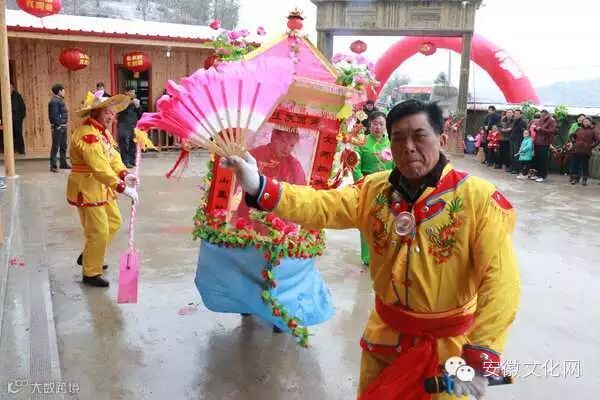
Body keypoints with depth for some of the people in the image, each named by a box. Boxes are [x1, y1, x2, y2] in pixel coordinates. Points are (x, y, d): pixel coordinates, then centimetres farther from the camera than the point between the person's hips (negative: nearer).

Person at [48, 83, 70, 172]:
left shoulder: (60, 100, 16)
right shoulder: (54, 101, -14)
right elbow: (54, 115, -20)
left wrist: (64, 124, 11)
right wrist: (58, 124, -19)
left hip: (63, 126, 10)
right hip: (58, 127, -10)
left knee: (63, 146, 17)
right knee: (55, 146, -6)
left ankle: (63, 163, 27)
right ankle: (53, 166, -3)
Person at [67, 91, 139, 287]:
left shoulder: (103, 132, 10)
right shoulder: (87, 135, -24)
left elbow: (113, 157, 5)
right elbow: (100, 167, -33)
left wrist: (124, 174, -14)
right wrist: (122, 188, -38)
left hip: (101, 188, 10)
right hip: (86, 190, -10)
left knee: (114, 222, 18)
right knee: (99, 231, -4)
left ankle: (88, 256, 35)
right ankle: (91, 274, 12)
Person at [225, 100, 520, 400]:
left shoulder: (478, 198, -19)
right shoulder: (374, 189, -5)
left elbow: (501, 280, -24)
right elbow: (322, 206, -16)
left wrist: (480, 358, -29)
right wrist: (259, 188, -31)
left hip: (447, 342, -4)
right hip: (384, 333, 4)